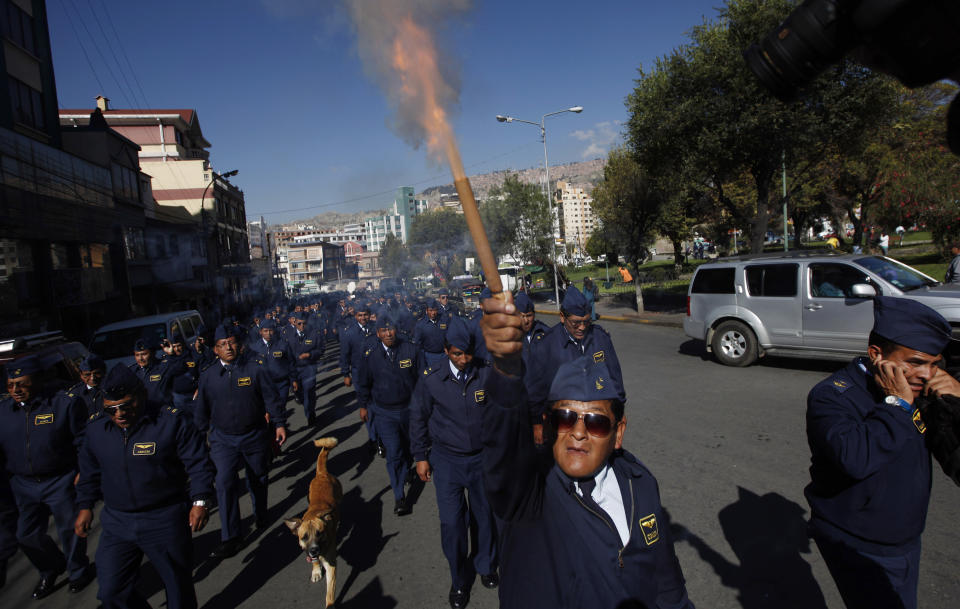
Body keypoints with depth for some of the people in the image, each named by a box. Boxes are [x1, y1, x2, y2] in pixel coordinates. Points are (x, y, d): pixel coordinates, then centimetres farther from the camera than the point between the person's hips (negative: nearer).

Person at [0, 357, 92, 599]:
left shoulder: (65, 404, -11)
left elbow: (83, 440, -8)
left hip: (61, 482, -5)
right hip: (23, 485, 5)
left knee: (69, 530, 8)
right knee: (26, 534, 14)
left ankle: (78, 571, 32)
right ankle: (50, 570, 40)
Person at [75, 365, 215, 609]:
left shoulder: (172, 421, -16)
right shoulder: (97, 426, -1)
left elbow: (198, 462, -12)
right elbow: (89, 470, 15)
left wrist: (200, 501, -20)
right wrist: (85, 506, 14)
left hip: (165, 522, -4)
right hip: (116, 522, 4)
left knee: (178, 585, 12)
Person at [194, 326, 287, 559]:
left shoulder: (254, 367, -8)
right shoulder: (208, 375, -2)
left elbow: (271, 397, -5)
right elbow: (202, 409, 8)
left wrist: (279, 423, -7)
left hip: (255, 435, -1)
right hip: (223, 439, 1)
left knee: (258, 479, 15)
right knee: (225, 483, -8)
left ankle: (260, 515, 42)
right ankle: (231, 539, 0)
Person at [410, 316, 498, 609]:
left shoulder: (488, 374, -13)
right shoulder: (431, 381, -10)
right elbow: (418, 418, 3)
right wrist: (420, 456, 5)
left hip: (482, 458, 1)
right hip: (446, 460, 0)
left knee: (486, 515, 16)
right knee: (452, 522, 4)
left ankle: (486, 565, 44)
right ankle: (459, 579, 30)